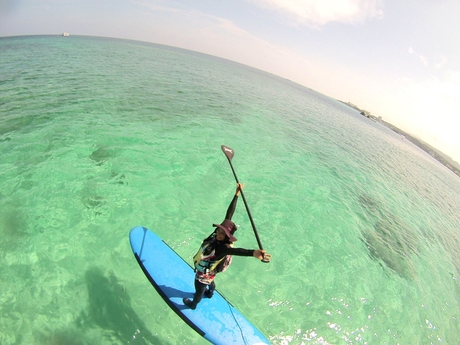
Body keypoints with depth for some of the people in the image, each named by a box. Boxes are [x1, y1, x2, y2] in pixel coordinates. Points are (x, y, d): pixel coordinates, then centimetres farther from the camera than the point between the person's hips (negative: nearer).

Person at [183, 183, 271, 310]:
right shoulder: (218, 236, -26)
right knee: (209, 281, 37)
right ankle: (210, 292, 68)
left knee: (199, 290, 25)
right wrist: (237, 194, -27)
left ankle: (193, 304, 55)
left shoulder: (222, 248, -43)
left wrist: (253, 252, -83)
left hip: (203, 273, -6)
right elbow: (229, 213, -28)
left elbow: (236, 251, -64)